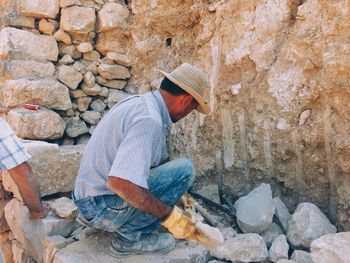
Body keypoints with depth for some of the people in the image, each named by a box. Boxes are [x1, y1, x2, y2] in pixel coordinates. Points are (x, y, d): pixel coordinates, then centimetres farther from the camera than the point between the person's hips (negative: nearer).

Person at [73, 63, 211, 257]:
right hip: (101, 207, -9)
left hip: (91, 195, 9)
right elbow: (120, 182, -36)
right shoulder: (149, 119, -25)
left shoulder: (143, 103, 6)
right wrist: (169, 216, -24)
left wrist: (181, 195, 26)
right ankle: (130, 237, -4)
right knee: (184, 169, -15)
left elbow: (161, 159, 18)